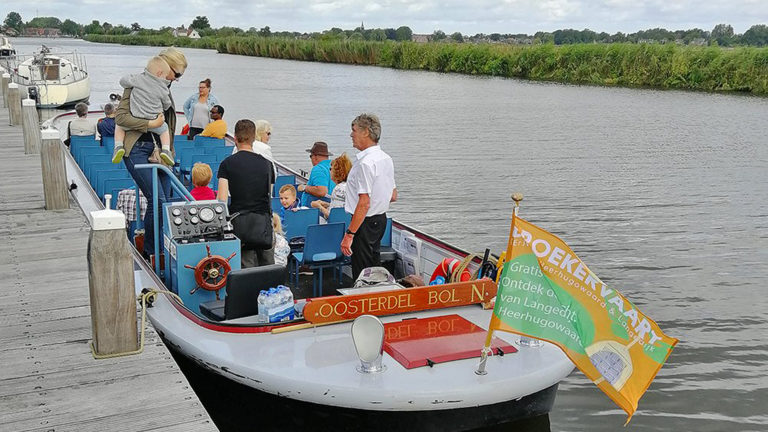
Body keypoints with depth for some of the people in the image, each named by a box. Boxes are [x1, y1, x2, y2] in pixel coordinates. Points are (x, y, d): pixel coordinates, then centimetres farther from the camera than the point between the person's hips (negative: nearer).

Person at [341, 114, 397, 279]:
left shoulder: (365, 163, -21)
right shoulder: (386, 158, 8)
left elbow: (364, 204, -25)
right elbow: (393, 196, 16)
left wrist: (349, 234, -23)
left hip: (365, 222, -10)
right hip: (381, 219, 10)